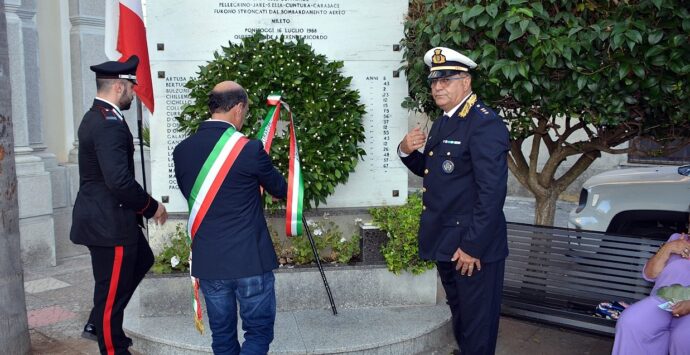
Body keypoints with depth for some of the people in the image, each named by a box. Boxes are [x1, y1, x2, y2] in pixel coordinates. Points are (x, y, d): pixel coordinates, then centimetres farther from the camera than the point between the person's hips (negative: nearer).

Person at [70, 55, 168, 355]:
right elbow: (120, 181, -30)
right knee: (112, 290, 4)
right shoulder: (109, 124, -22)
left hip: (104, 215, 11)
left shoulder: (95, 117, 11)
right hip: (109, 222, -11)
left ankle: (98, 323, 32)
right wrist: (151, 206, -15)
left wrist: (144, 206, 14)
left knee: (142, 260, 25)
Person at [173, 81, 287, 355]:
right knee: (259, 332, 8)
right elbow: (280, 190, 3)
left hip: (207, 260, 5)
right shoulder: (250, 149, -13)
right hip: (249, 259, -5)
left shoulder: (182, 150, 1)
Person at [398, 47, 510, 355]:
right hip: (445, 242, 9)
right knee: (460, 318, 23)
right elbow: (431, 170, 19)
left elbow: (492, 191, -22)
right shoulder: (442, 123, 11)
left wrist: (473, 246, -23)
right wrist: (407, 152, -1)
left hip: (474, 247, -9)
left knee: (478, 325, 7)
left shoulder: (485, 124, -17)